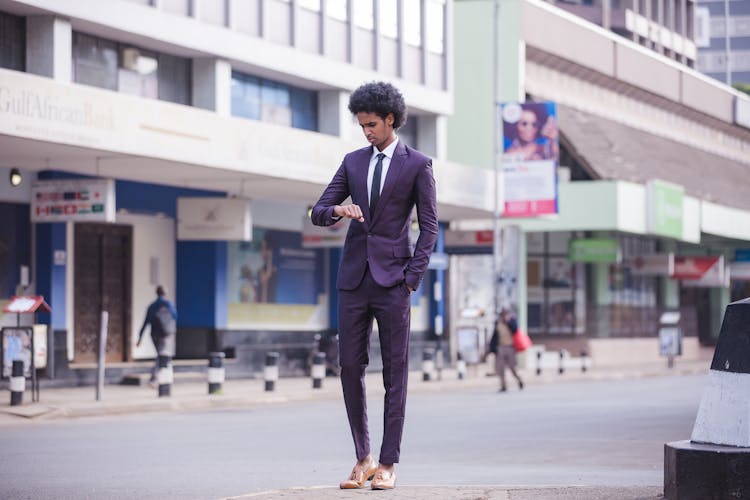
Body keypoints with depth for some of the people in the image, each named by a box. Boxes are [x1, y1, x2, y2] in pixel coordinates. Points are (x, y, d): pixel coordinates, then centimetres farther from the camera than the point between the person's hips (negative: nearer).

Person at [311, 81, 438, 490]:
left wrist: (412, 277, -8)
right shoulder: (353, 162, 13)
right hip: (354, 278, 4)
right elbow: (318, 212, 12)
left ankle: (388, 464, 3)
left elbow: (429, 226, 0)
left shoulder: (417, 165, 2)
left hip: (392, 280, -4)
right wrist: (338, 210, -12)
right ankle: (362, 459, 12)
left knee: (395, 373, -1)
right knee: (350, 368, 2)